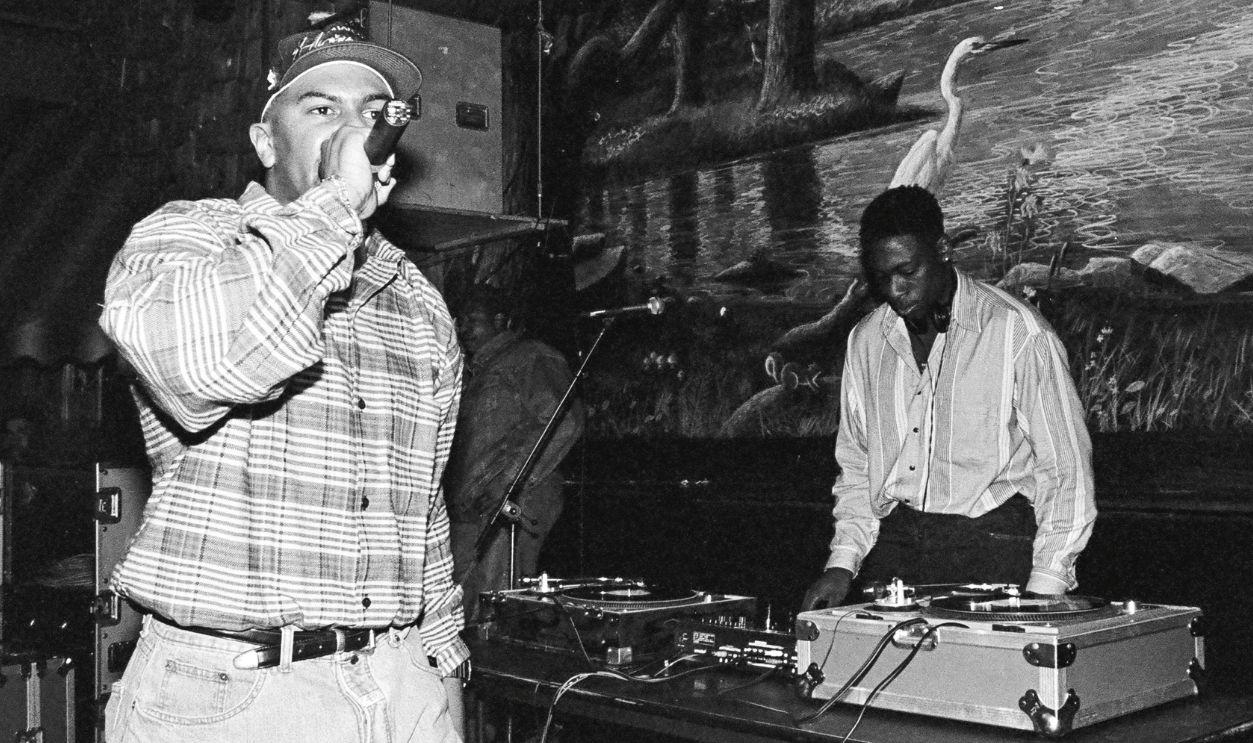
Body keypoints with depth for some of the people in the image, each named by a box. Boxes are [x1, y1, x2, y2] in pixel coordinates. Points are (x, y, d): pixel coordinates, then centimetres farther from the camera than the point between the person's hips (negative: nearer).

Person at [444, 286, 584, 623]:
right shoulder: (475, 371, 26)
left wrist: (508, 481, -21)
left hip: (511, 507, -8)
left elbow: (565, 422, -15)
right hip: (469, 512, 8)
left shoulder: (533, 360, -2)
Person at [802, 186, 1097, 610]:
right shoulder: (865, 341, 11)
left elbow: (1065, 472, -4)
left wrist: (1043, 591, -11)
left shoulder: (1020, 334, -6)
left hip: (993, 543, -4)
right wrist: (843, 563, 5)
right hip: (893, 545, 4)